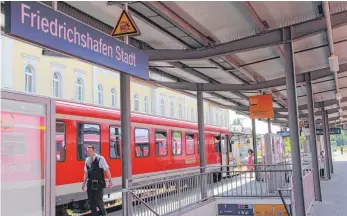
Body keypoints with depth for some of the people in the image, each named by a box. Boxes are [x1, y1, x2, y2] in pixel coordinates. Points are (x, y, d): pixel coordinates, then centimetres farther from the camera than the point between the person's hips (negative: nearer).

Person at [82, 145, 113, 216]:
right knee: (91, 202, 7)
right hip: (90, 184, 5)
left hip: (99, 184, -5)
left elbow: (107, 170, -6)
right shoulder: (87, 160, 8)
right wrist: (84, 183, 15)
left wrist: (110, 181, -9)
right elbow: (86, 173, 16)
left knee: (98, 201, -5)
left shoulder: (100, 159, -8)